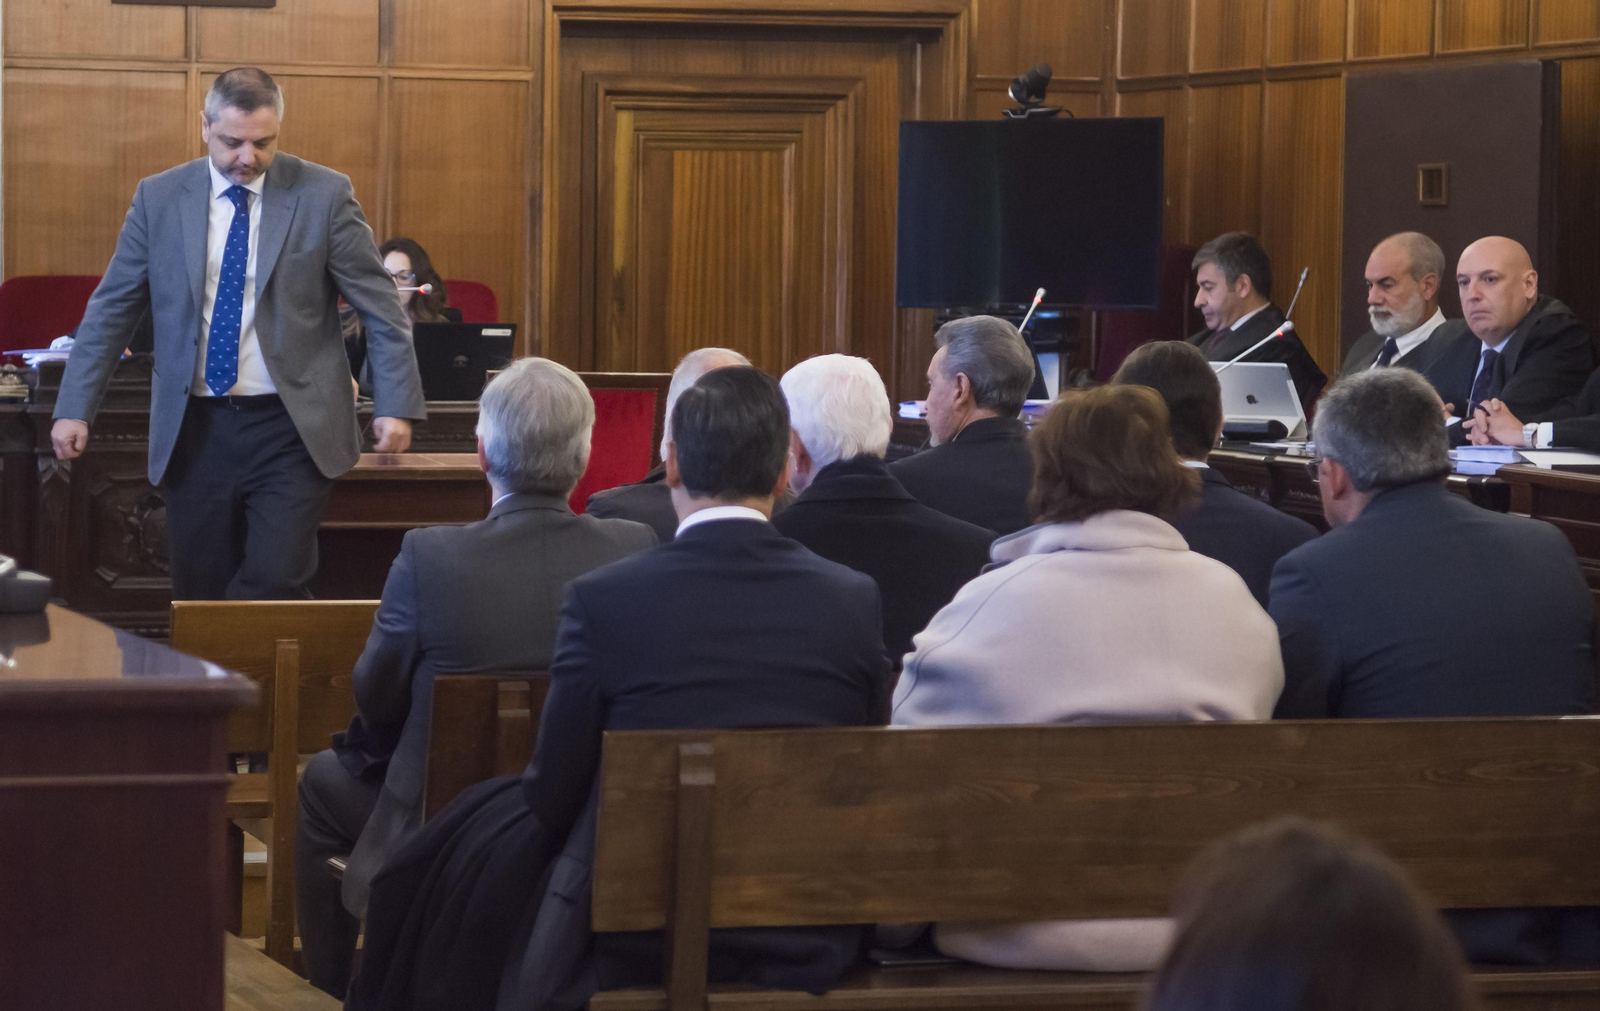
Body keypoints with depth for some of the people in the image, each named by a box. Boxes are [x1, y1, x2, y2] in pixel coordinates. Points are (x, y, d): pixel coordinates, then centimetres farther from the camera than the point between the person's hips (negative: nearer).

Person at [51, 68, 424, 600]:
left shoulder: (324, 195, -1)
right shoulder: (159, 198, 5)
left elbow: (380, 309, 2)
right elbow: (110, 310, 9)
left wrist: (396, 407, -7)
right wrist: (75, 408, 4)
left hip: (291, 426, -2)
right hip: (195, 431, 2)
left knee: (274, 589, -14)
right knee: (200, 598, 4)